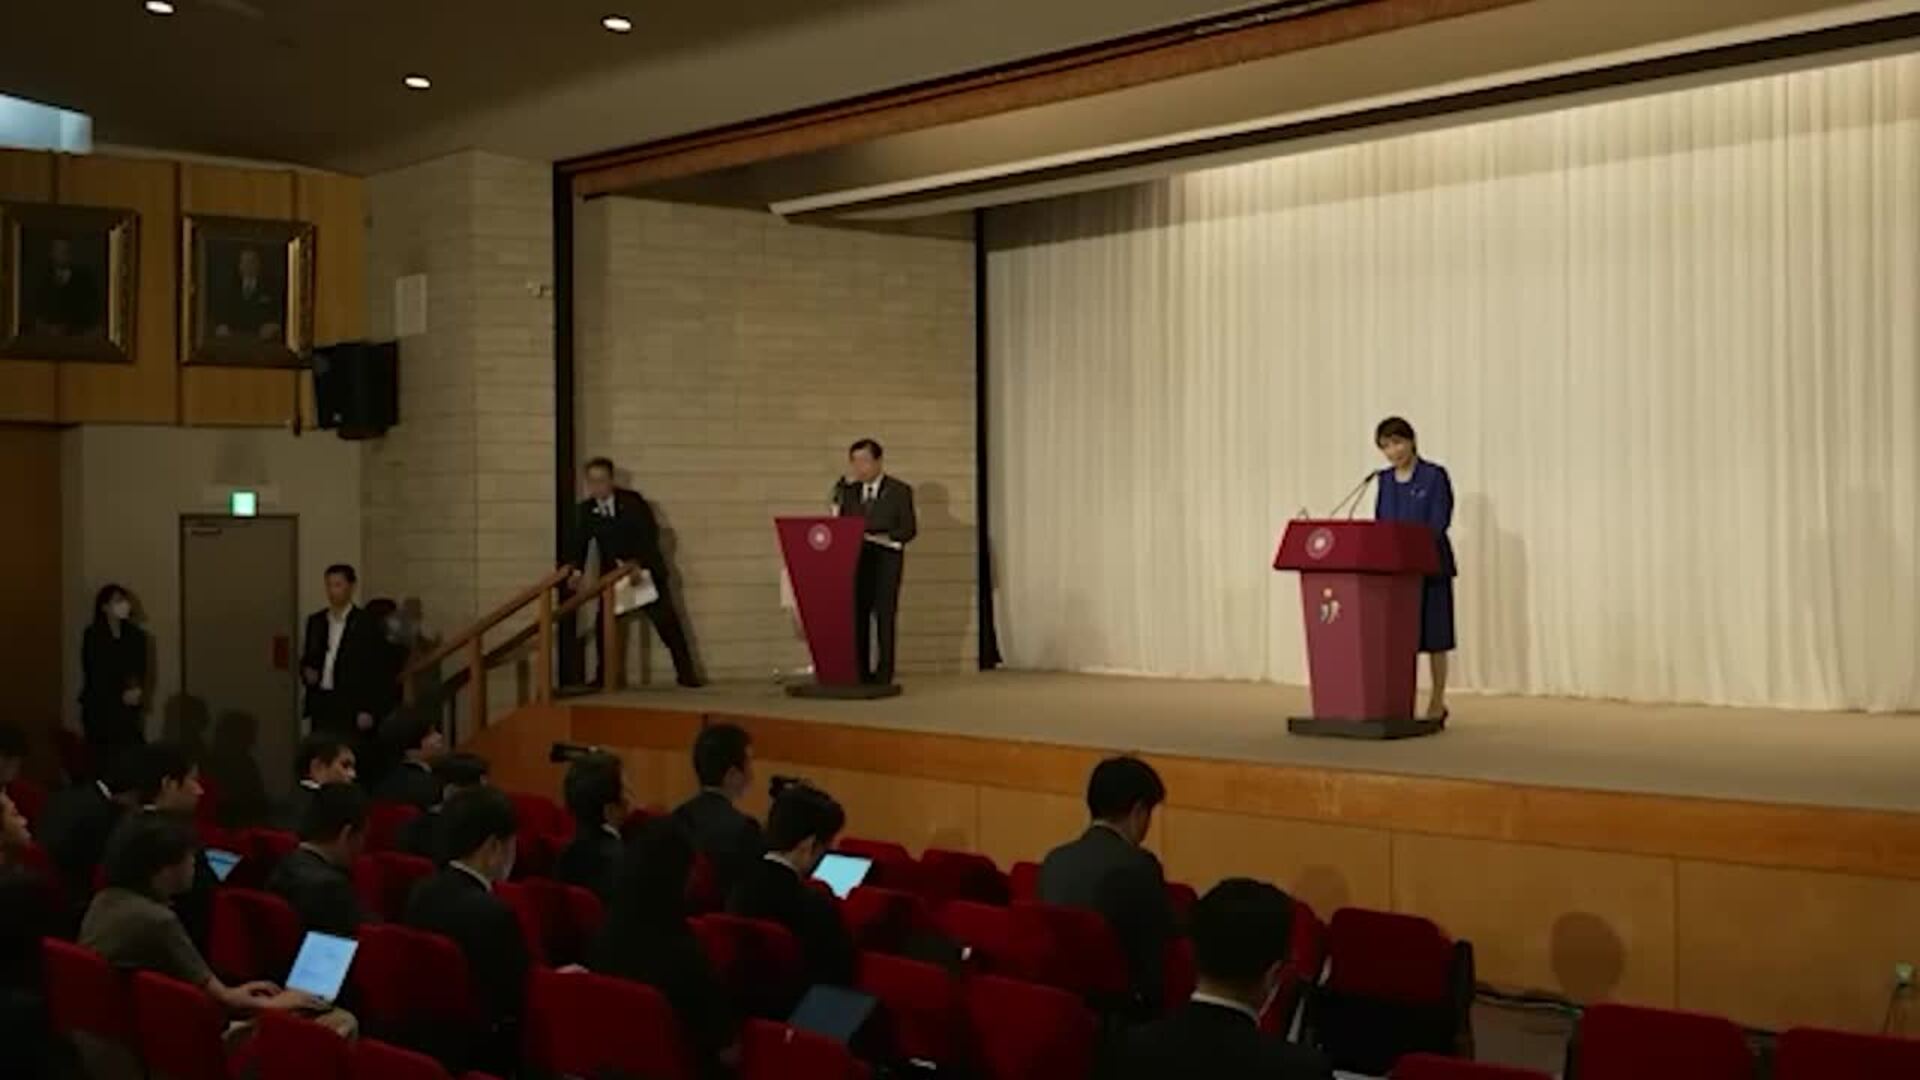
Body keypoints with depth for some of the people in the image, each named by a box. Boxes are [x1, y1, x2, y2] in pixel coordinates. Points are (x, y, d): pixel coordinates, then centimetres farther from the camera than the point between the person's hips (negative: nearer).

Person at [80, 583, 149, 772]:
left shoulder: (136, 636, 9)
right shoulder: (92, 635, -3)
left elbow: (140, 671, 10)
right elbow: (93, 674, -6)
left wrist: (137, 691, -10)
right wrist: (121, 695, -11)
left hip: (128, 710, 3)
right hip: (99, 707, -3)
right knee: (102, 761, -8)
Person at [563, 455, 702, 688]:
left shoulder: (632, 501, -13)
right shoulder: (585, 509, -2)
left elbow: (650, 533, -18)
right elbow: (578, 542, -5)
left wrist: (637, 562, -30)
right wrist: (577, 569, -22)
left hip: (645, 569, -3)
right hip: (612, 573, 3)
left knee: (667, 622, -3)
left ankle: (686, 673, 4)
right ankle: (603, 676, 7)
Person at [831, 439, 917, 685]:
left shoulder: (899, 491, 5)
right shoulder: (848, 490, 15)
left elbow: (909, 529, -1)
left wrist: (885, 539, -16)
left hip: (886, 560, -3)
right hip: (856, 559, 3)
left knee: (884, 616, -6)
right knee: (857, 616, -3)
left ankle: (884, 674, -3)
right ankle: (860, 672, 1)